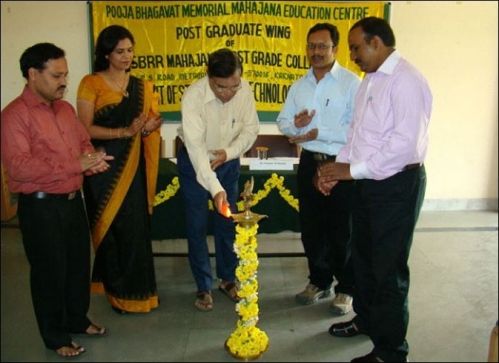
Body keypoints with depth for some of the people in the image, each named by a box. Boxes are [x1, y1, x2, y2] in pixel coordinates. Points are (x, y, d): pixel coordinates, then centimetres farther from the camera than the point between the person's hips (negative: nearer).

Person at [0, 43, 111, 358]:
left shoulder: (65, 108, 9)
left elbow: (83, 141, 19)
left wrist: (91, 159, -6)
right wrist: (76, 165, -27)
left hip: (73, 200, 8)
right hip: (40, 206, -7)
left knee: (79, 264, 19)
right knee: (50, 271, 6)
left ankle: (78, 319, 39)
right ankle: (55, 336, 24)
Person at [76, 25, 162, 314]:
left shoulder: (141, 87, 10)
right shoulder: (91, 84, -4)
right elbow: (85, 129, -11)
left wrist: (148, 127, -10)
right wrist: (124, 131, -20)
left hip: (132, 168, 4)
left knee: (136, 228, 3)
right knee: (111, 229, 3)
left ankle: (138, 288, 19)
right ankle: (118, 290, 18)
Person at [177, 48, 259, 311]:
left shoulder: (245, 90, -19)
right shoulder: (193, 96, -30)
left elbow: (251, 128, -6)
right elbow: (196, 146, -36)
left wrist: (229, 152, -24)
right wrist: (215, 188, -44)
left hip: (228, 160, 3)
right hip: (195, 162, -3)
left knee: (228, 222, 10)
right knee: (197, 226, 2)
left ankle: (227, 279, 28)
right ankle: (203, 287, 16)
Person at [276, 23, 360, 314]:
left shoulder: (352, 83, -11)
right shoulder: (299, 86, 9)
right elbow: (283, 121, 11)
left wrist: (317, 133, -18)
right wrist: (295, 124, -12)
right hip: (310, 163, 6)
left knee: (343, 232, 7)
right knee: (312, 228, 16)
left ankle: (346, 289, 24)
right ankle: (319, 282, 34)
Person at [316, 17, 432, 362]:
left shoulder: (405, 80, -17)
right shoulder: (371, 79, 12)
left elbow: (406, 143, -26)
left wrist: (352, 169, -22)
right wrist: (338, 166, 0)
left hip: (397, 185, -9)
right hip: (368, 182, 9)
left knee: (389, 268, 1)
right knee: (363, 256, 21)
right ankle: (367, 319, 42)